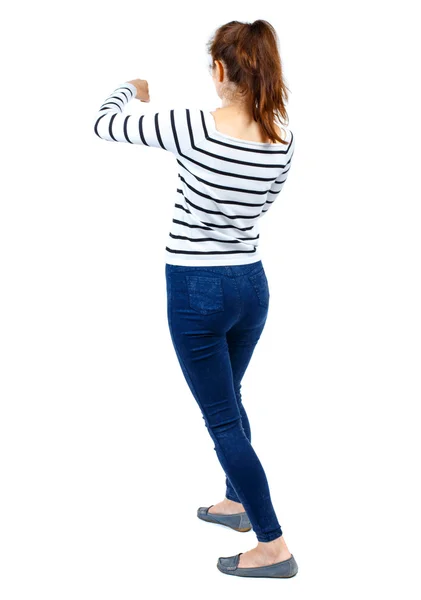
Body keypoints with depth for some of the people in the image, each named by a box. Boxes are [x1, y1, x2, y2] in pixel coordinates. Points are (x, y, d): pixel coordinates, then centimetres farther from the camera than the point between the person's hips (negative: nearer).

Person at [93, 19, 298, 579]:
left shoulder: (193, 126, -20)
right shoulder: (284, 140, -5)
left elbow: (104, 123, -6)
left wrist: (132, 88, 15)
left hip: (197, 291, -6)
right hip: (251, 284, 6)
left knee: (222, 417, 4)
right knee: (228, 398, 26)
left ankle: (274, 547, 10)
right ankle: (236, 502, 43)